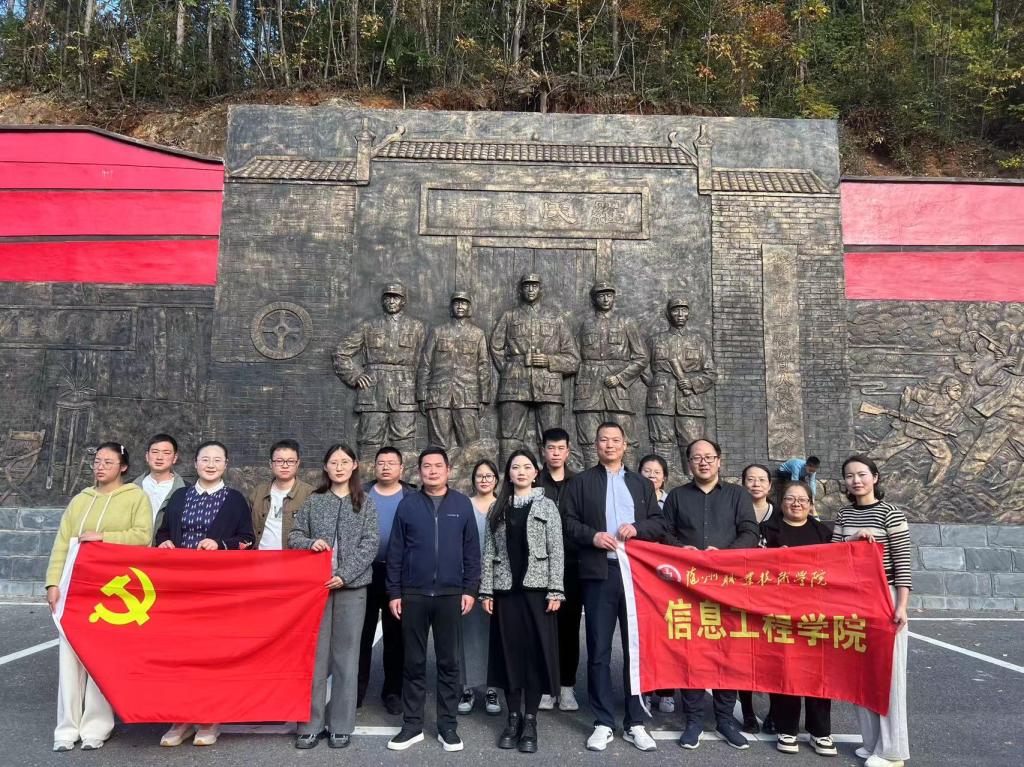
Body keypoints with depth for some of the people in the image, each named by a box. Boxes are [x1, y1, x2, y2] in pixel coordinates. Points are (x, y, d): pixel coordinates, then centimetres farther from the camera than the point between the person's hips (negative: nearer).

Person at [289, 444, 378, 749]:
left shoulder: (365, 502, 4)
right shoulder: (313, 501, 7)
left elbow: (369, 545, -3)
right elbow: (293, 536, 9)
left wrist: (344, 575, -13)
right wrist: (310, 543, -13)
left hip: (352, 586, -1)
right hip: (315, 585, 1)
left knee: (346, 655, 5)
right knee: (315, 654, 3)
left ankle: (341, 725, 15)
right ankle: (310, 724, 14)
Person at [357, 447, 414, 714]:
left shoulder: (412, 498, 1)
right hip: (364, 573, 1)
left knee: (395, 635, 8)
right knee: (362, 633, 8)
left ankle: (393, 691, 20)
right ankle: (357, 688, 20)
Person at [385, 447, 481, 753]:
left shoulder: (462, 504, 2)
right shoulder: (408, 504, 1)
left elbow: (472, 551, 4)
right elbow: (395, 552, 3)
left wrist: (470, 589, -1)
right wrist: (394, 593, 0)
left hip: (450, 594, 0)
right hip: (413, 594, 0)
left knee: (448, 662, 8)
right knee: (414, 662, 9)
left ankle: (447, 725, 20)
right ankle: (412, 724, 21)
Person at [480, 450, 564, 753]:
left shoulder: (547, 506, 3)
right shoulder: (497, 508, 9)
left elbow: (556, 552, -1)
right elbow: (489, 552, 7)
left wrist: (555, 591, -8)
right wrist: (486, 590, 1)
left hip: (536, 588, -2)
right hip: (506, 590, 2)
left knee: (535, 652, 1)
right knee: (510, 652, 6)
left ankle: (530, 720, 12)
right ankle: (513, 718, 18)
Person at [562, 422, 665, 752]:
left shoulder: (642, 483, 16)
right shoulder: (581, 481, 8)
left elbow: (660, 524, 11)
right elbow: (568, 521, 2)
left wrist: (637, 528, -8)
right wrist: (591, 536, -14)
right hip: (599, 573, -2)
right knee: (599, 650, 3)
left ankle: (634, 723, 18)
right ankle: (603, 723, 14)